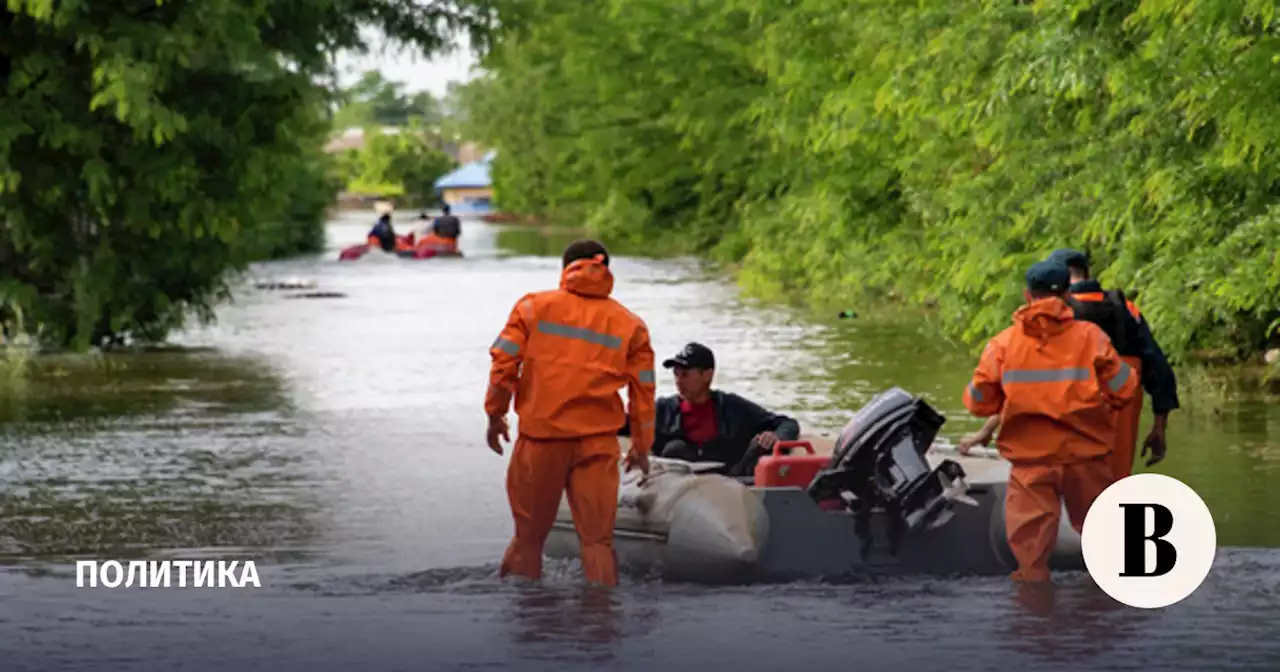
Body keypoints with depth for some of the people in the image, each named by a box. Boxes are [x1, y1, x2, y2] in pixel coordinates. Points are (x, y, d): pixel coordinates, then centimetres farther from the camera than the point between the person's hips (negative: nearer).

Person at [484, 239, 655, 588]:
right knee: (597, 538, 2)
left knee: (529, 533, 10)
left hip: (540, 434, -1)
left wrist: (495, 414, 10)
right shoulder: (630, 325, 6)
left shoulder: (533, 307, 3)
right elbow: (643, 389, 8)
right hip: (598, 441, 1)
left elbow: (504, 363, -2)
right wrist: (641, 446, 17)